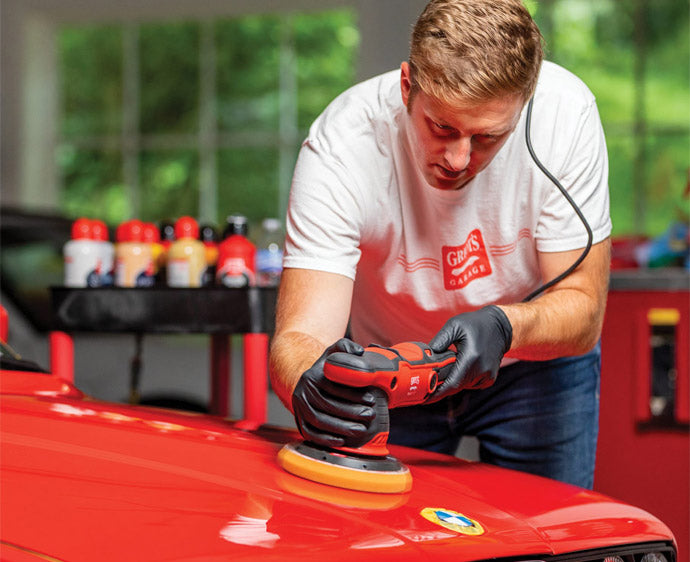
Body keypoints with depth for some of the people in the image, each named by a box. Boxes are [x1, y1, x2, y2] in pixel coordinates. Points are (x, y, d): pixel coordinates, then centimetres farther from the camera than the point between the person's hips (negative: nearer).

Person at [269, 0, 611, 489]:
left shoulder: (566, 115, -29)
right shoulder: (341, 145, -32)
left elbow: (582, 308, -22)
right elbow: (300, 335, -37)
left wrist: (503, 325, -44)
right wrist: (309, 383, -61)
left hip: (534, 364, 1)